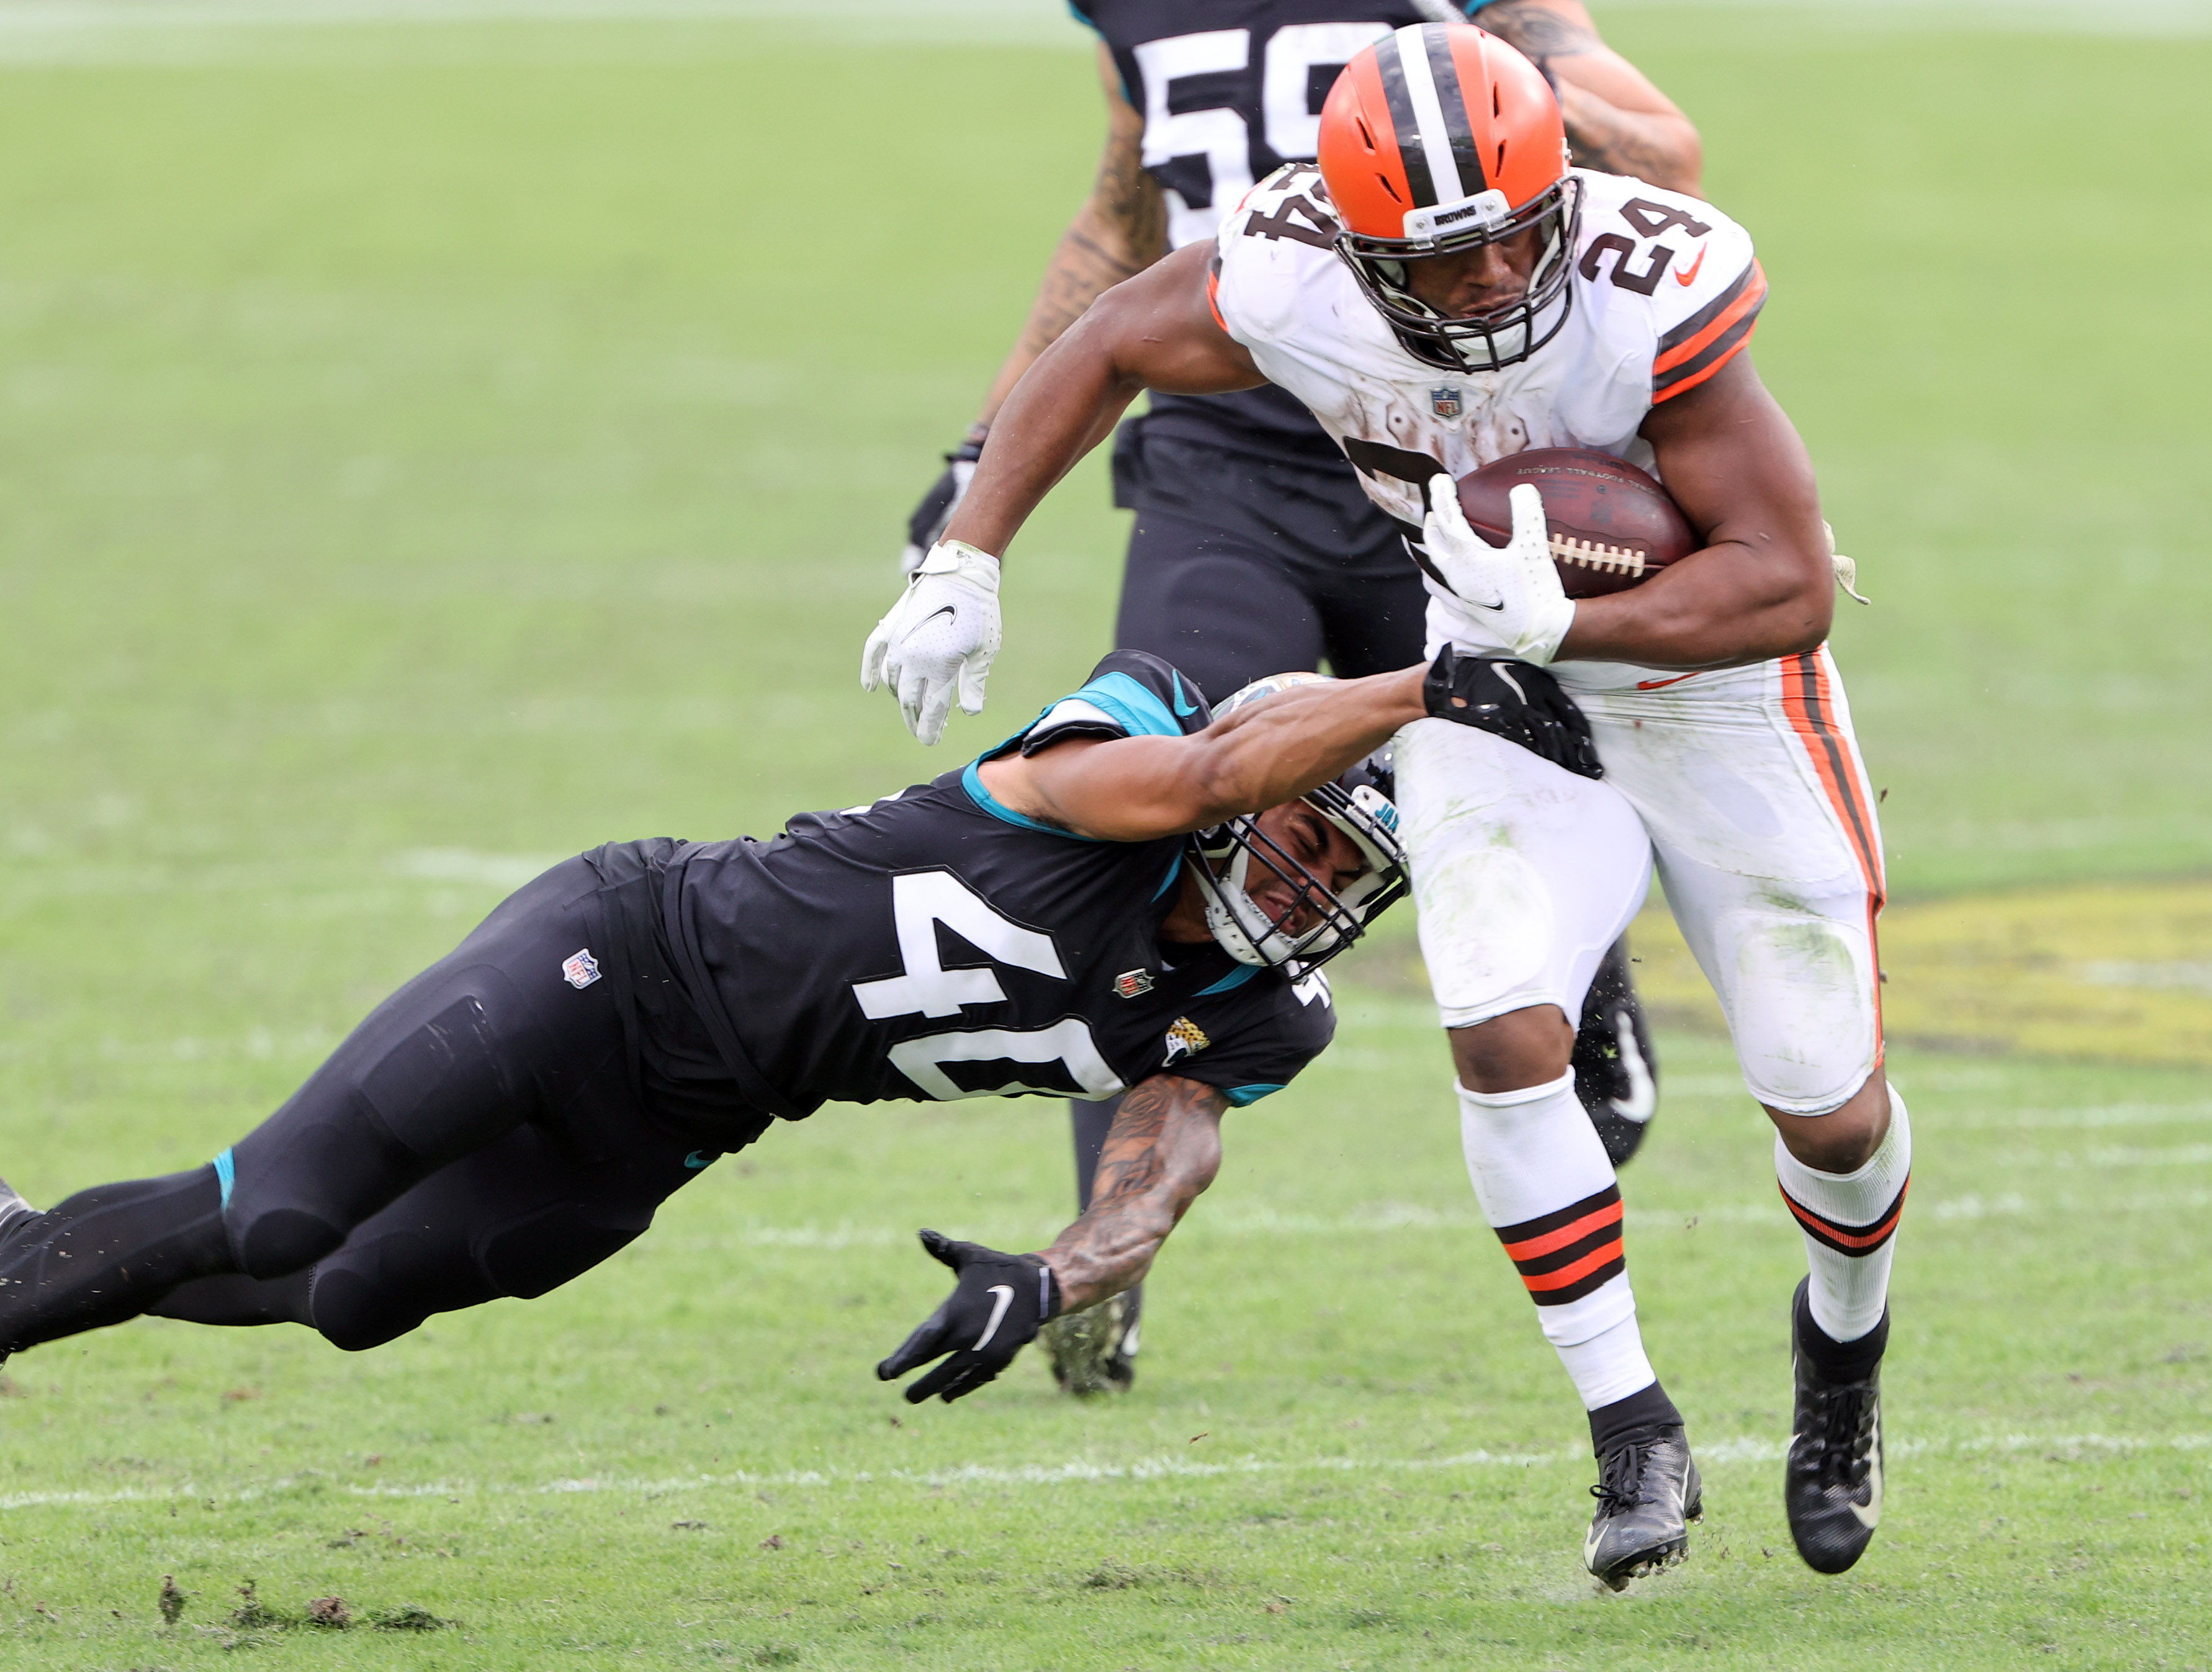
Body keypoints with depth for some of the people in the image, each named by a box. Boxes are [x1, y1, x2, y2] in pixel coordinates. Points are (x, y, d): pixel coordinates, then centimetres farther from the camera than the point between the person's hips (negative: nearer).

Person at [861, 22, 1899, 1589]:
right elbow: (1108, 347, -2)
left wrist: (1560, 625, -40)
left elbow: (1791, 587, -30)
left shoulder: (1648, 300, -35)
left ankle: (1846, 1340, 38)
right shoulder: (1289, 279, -25)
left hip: (1711, 678, -2)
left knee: (1830, 1104, 3)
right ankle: (1637, 1440, -7)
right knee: (1506, 1035, -21)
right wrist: (965, 565, -3)